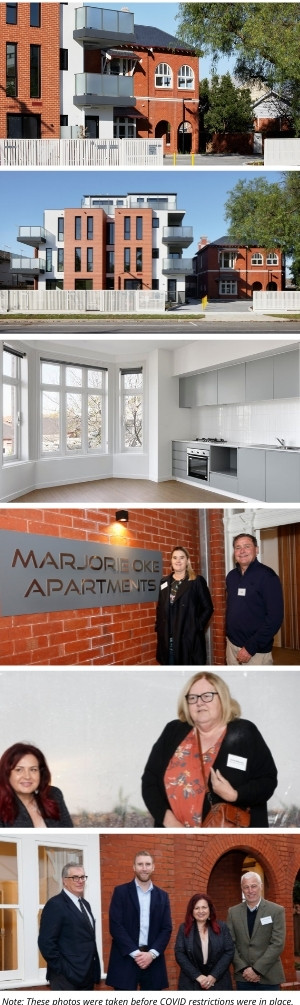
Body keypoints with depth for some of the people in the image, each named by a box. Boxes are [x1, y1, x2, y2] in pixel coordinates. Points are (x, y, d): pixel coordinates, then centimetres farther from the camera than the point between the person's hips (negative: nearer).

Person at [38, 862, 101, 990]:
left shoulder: (85, 904, 16)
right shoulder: (55, 905, -11)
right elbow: (46, 942, -18)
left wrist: (94, 970, 13)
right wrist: (62, 970, -18)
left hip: (87, 975, 8)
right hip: (66, 979, -8)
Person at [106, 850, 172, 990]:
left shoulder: (162, 896, 13)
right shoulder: (121, 892, 2)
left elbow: (166, 929, 7)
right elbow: (115, 926, -6)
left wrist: (152, 954, -8)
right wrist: (135, 953, -13)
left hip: (152, 960, 3)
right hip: (126, 959, -3)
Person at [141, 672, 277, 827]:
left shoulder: (244, 733, -2)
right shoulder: (174, 732, 6)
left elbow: (267, 780, -3)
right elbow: (150, 778, 5)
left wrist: (235, 796, -20)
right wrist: (166, 817, -10)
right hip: (175, 829, 3)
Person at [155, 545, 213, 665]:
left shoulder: (197, 581, -2)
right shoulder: (164, 582, 12)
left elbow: (208, 608, -2)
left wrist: (197, 627, -10)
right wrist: (159, 627, 7)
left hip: (189, 638, -4)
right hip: (167, 639, 4)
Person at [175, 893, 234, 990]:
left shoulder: (222, 927, 7)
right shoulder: (184, 929, 6)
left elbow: (229, 952, 1)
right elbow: (179, 954, -1)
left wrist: (214, 976, -10)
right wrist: (197, 976, -12)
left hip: (218, 982, 0)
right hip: (191, 984, 0)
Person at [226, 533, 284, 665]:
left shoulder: (267, 575, -11)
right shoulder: (231, 576, 8)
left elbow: (275, 617, -16)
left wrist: (251, 647, -18)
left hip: (257, 650, -5)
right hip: (232, 644, 5)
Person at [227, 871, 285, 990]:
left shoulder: (277, 911, -4)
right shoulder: (233, 912, 5)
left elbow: (278, 944, -9)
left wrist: (256, 969, -14)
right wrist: (244, 969, -9)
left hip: (269, 975, -2)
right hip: (243, 976, 2)